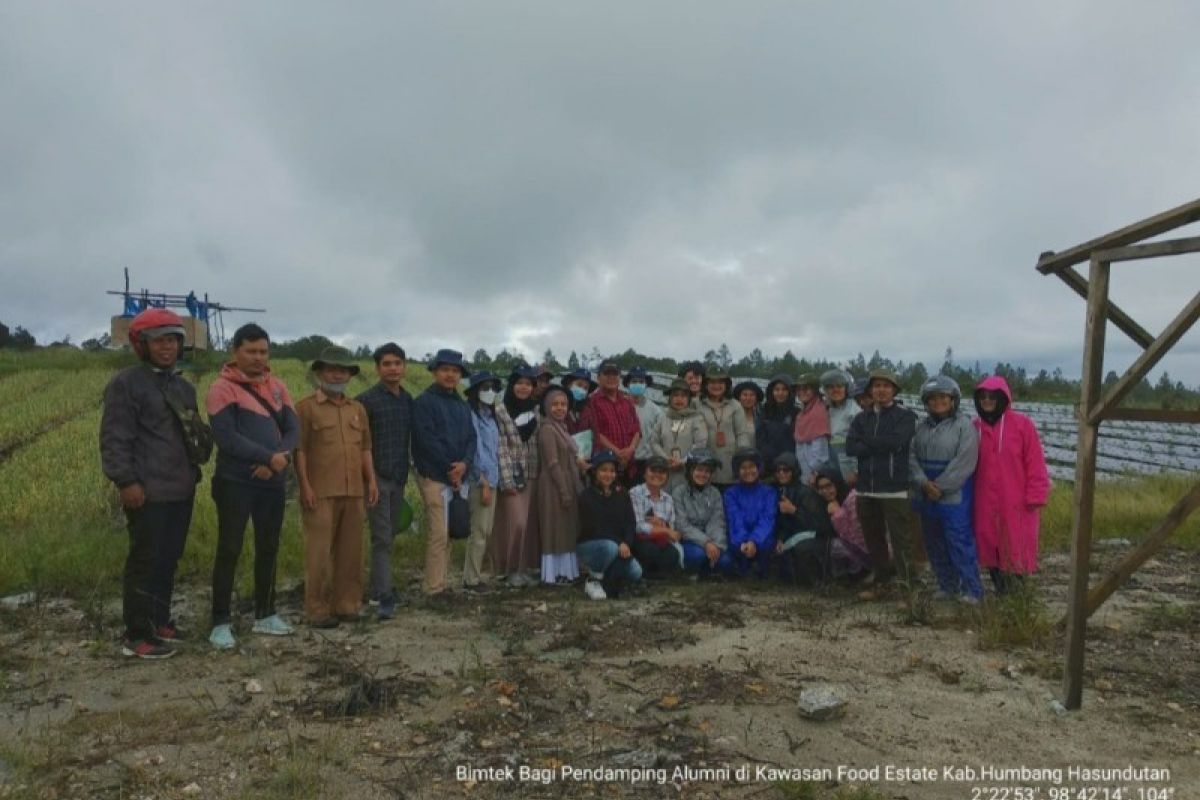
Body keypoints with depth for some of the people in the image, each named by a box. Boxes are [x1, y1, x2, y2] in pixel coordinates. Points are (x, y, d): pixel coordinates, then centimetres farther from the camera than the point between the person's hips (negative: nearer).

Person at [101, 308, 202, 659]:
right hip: (148, 492, -7)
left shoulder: (185, 387, 17)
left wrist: (194, 475, 22)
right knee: (146, 562, -4)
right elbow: (114, 438, -12)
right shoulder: (126, 383, -7)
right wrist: (126, 481, -18)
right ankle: (136, 634, 5)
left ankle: (159, 620, 26)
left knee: (169, 559, 14)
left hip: (181, 491, 8)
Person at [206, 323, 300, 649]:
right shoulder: (223, 388, -8)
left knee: (269, 548, 13)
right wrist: (269, 457, -19)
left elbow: (294, 429, 4)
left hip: (273, 482, 6)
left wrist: (277, 460, -13)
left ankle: (265, 615, 26)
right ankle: (221, 622, 9)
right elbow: (226, 437, -18)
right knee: (229, 550, -1)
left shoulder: (277, 387, 10)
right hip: (236, 482, -6)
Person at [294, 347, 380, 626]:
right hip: (321, 493, -5)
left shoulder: (358, 409, 18)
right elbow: (299, 449, -5)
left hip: (354, 492, 5)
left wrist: (371, 480, 9)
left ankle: (347, 604, 18)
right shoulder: (306, 407, 1)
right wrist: (305, 486, -12)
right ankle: (317, 609, 6)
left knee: (351, 551, 8)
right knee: (319, 552, -3)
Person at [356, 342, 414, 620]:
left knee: (389, 537, 13)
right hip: (376, 477, -6)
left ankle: (376, 587, 25)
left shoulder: (409, 400, 9)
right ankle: (385, 596, -7)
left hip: (399, 478, 6)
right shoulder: (367, 400, -8)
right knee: (382, 538, -8)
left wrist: (406, 471, 13)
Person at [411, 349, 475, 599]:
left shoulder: (463, 405, 16)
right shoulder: (424, 402, -5)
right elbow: (427, 440, -14)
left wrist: (464, 463, -9)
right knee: (438, 534, -8)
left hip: (457, 477, 7)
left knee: (447, 534, 10)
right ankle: (434, 589, -1)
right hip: (434, 477, -7)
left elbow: (471, 438, 10)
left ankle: (439, 584, 18)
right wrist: (450, 470, -12)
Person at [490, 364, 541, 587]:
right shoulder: (501, 412, -5)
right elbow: (501, 448, -9)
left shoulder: (537, 410, 9)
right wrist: (507, 481, -13)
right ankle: (512, 570, 6)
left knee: (531, 523, 5)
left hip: (533, 475, 4)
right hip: (512, 474, -4)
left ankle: (525, 567, 18)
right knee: (517, 523, -9)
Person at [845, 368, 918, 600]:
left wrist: (867, 441, -5)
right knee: (873, 538, 13)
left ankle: (908, 585, 2)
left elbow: (895, 442, -18)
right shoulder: (861, 418, 12)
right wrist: (881, 445, -12)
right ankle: (882, 582, 26)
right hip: (866, 488, 5)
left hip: (895, 488, -5)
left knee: (901, 540, -5)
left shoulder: (905, 416, -1)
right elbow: (851, 447, -2)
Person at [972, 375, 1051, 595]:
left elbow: (1035, 463, -7)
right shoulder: (975, 428, 6)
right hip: (986, 502, 4)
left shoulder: (1022, 424, -7)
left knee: (1015, 546, 2)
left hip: (1016, 502, -4)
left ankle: (1015, 581, 18)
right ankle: (999, 586, 24)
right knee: (989, 544, 10)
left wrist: (1035, 496, -10)